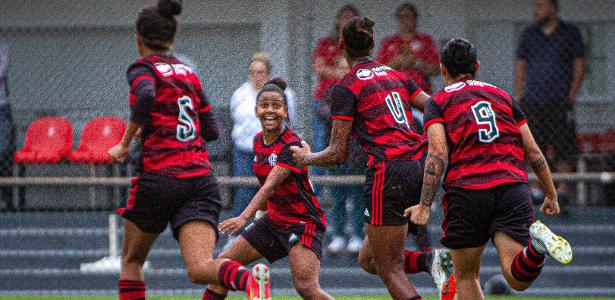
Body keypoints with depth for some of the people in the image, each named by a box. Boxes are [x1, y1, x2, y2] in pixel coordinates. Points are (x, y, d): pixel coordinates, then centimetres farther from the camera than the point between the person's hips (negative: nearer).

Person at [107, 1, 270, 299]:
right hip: (201, 180, 4)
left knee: (131, 260, 19)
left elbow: (146, 97, -22)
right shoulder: (188, 73, 20)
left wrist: (125, 143, -10)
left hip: (159, 177, -4)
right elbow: (211, 130, 20)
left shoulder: (142, 67, 2)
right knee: (200, 269, -12)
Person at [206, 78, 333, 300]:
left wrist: (244, 217, -43)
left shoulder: (291, 145, -20)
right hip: (273, 221, 9)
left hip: (303, 223, -9)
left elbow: (270, 185, -32)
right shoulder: (258, 141, 4)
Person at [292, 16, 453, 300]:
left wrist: (306, 157, 18)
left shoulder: (345, 87, -1)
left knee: (390, 269, -3)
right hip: (419, 167, 7)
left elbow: (338, 153, 0)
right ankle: (431, 260, -7)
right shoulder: (396, 76, 17)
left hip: (388, 174, -7)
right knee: (368, 259, 16)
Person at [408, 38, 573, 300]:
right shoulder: (503, 96, 21)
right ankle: (537, 245, -40)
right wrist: (551, 195, 26)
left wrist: (425, 205, -9)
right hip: (513, 187, 2)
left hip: (467, 192, -2)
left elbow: (437, 155, -6)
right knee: (517, 279, -11)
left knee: (466, 278, 14)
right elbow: (533, 152, 17)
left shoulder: (438, 102, 10)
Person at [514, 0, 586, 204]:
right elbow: (520, 66, 15)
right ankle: (536, 187, 5)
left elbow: (580, 65, 3)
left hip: (560, 102, -3)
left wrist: (572, 93, -6)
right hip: (532, 101, 3)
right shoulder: (529, 34, 12)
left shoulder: (570, 33, 4)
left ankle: (563, 187, -8)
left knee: (563, 148, -7)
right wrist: (518, 94, 5)